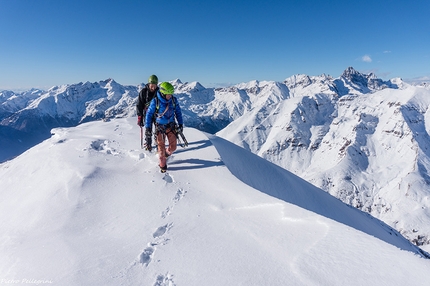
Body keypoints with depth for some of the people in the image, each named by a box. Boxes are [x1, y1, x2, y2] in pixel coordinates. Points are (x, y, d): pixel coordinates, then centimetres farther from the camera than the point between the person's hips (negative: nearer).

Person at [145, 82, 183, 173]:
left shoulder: (174, 100, -9)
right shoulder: (155, 101, -17)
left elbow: (178, 112, 5)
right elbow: (149, 114, -8)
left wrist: (181, 124, 5)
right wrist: (147, 128, -9)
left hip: (171, 126, 3)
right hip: (159, 127, -2)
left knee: (173, 147, 4)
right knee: (161, 147, 5)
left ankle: (166, 153, 38)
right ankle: (162, 165, 26)